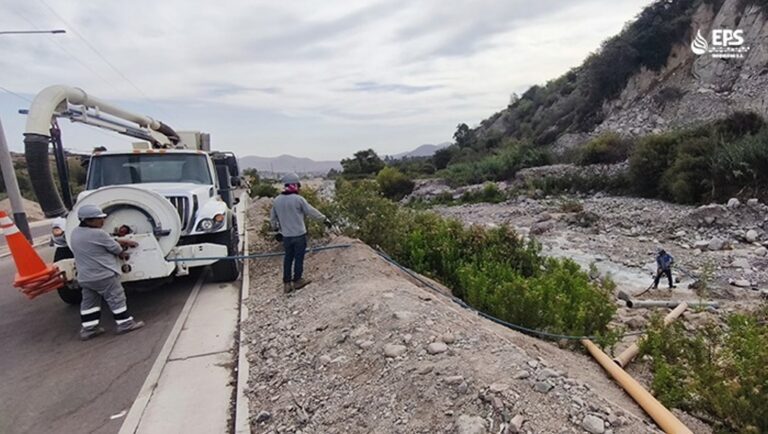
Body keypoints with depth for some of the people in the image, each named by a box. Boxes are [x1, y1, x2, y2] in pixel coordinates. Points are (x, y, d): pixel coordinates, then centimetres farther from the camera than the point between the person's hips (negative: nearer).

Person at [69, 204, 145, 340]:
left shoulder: (76, 232, 6)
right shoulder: (97, 233, -22)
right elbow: (116, 248, -10)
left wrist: (124, 241, 10)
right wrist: (123, 254, 11)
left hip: (84, 277, 9)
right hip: (103, 275, -9)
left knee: (89, 302, 16)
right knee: (116, 299, 2)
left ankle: (88, 329, 22)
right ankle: (125, 324, 10)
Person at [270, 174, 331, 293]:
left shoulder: (276, 200, 1)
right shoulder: (298, 199, -15)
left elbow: (272, 217, 12)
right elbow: (311, 212, -9)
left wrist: (275, 227, 30)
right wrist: (325, 219, 4)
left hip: (286, 235, 5)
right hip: (299, 234, -5)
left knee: (288, 258, 15)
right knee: (299, 258, 9)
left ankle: (287, 283, 19)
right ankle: (297, 280, 22)